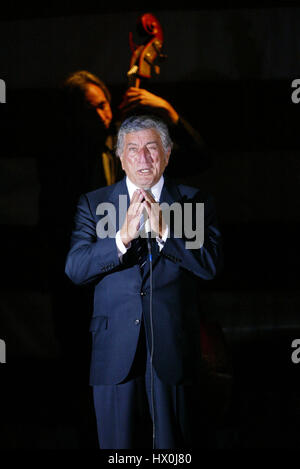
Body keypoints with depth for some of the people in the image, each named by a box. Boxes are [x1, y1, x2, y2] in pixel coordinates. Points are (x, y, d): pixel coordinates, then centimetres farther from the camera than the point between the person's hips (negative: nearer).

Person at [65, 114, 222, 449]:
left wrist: (164, 231, -19)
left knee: (175, 449, 6)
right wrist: (124, 237, -18)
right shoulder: (93, 204, 8)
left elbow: (211, 264, -7)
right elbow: (75, 270, -4)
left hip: (174, 350, -1)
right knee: (118, 448, 7)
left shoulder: (195, 202, 5)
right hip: (116, 354, 1)